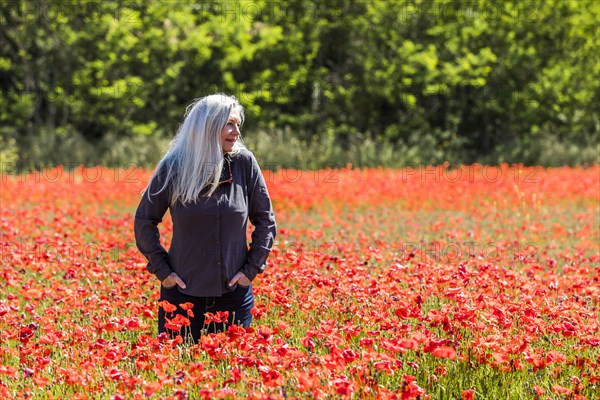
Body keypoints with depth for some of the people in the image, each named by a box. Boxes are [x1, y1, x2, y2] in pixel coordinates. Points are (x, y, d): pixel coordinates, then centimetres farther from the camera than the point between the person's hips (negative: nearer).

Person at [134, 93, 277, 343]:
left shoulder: (244, 163, -2)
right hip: (183, 293, -1)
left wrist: (252, 269, -1)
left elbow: (265, 221, 6)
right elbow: (144, 220, 5)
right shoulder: (174, 167, -4)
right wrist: (161, 269, -2)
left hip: (233, 294, 1)